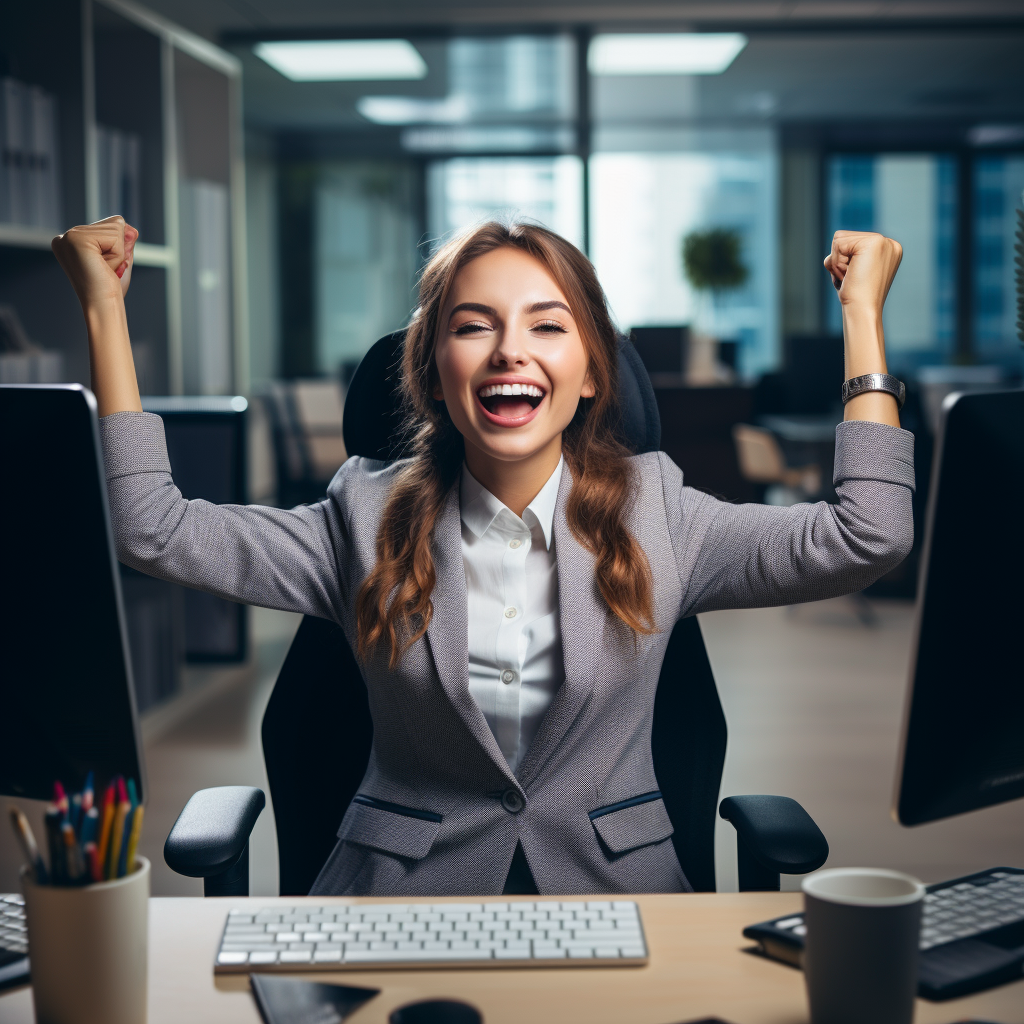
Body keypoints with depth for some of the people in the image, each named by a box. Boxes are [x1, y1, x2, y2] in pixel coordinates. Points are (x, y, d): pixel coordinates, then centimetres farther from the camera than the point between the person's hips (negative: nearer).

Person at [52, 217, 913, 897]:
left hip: (612, 881, 0)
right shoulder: (371, 521, 3)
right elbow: (156, 531, -1)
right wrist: (105, 308, 0)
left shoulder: (654, 514, 2)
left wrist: (863, 313, -4)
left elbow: (865, 539, -5)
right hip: (402, 882, 0)